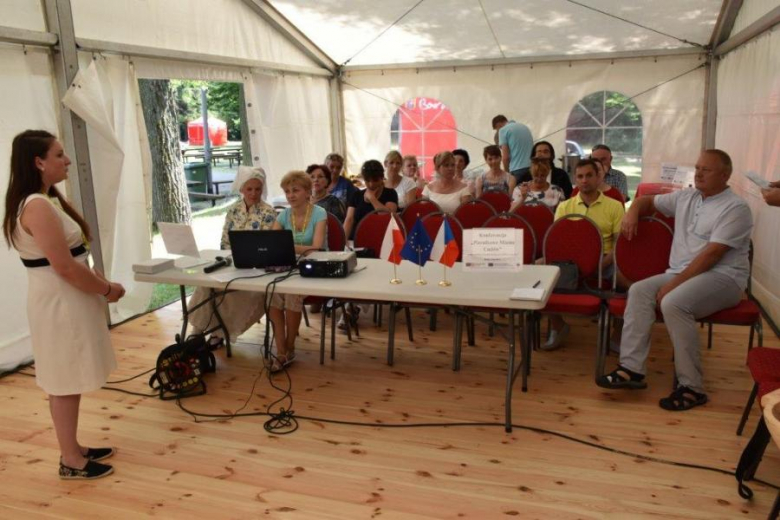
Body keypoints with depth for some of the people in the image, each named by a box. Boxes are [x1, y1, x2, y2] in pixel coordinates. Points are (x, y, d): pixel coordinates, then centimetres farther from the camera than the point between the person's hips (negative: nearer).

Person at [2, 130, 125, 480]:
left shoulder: (46, 200, 11)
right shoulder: (38, 206, -21)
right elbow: (64, 267, -23)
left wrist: (99, 282, 6)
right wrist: (108, 290, -12)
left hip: (66, 300, 10)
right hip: (60, 302, -10)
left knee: (67, 381, 18)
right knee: (65, 383, 2)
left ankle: (73, 449, 31)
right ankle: (71, 462, 15)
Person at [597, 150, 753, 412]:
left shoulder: (735, 208, -9)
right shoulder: (685, 197, 13)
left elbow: (711, 255, -18)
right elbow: (647, 201, 27)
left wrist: (674, 284, -22)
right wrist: (633, 212, 3)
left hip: (722, 277, -7)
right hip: (682, 273, 7)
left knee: (673, 303, -33)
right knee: (639, 291, -17)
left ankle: (691, 387, -24)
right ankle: (632, 368, -20)